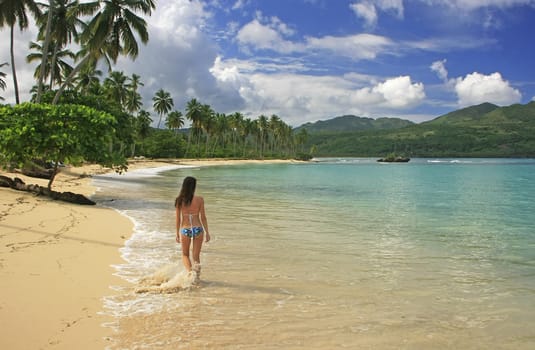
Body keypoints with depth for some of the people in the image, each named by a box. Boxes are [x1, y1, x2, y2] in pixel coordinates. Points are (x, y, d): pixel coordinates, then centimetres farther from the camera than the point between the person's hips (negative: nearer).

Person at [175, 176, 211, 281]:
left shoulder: (179, 200, -5)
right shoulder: (199, 199, -8)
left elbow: (178, 219, 1)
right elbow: (203, 217, -5)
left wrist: (177, 233, 12)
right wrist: (207, 232, 5)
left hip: (185, 230, 1)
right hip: (198, 229, 0)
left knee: (185, 255, 20)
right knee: (196, 256, 15)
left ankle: (190, 271, -4)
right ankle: (196, 277, 4)